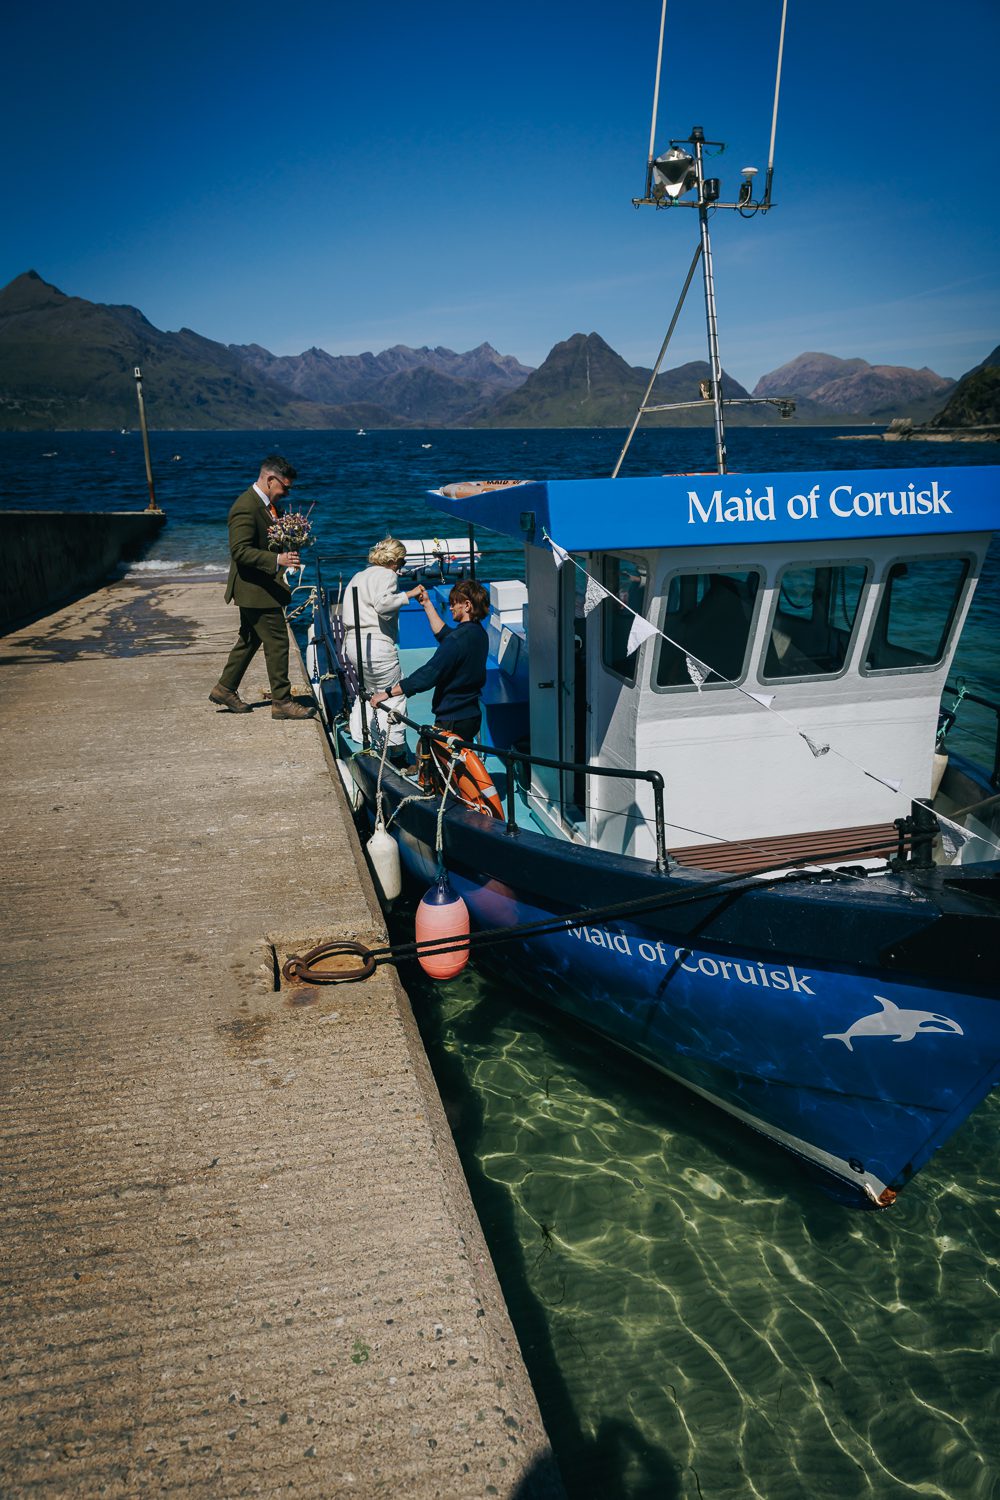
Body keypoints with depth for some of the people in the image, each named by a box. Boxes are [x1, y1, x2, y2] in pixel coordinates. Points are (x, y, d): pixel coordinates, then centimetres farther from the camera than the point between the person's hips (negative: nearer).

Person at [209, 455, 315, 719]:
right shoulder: (246, 507, -20)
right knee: (277, 642, -6)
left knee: (250, 639, 19)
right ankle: (281, 702, 3)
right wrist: (277, 559, -36)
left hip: (263, 587, 11)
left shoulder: (270, 504, 11)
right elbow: (240, 551, -27)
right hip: (256, 590, -11)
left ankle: (224, 689, 31)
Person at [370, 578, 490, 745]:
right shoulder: (479, 632, 7)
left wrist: (388, 693, -23)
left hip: (453, 721, -10)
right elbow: (443, 634, 24)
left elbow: (429, 674, -27)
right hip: (472, 715, 10)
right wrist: (427, 604, 28)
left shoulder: (459, 639, -23)